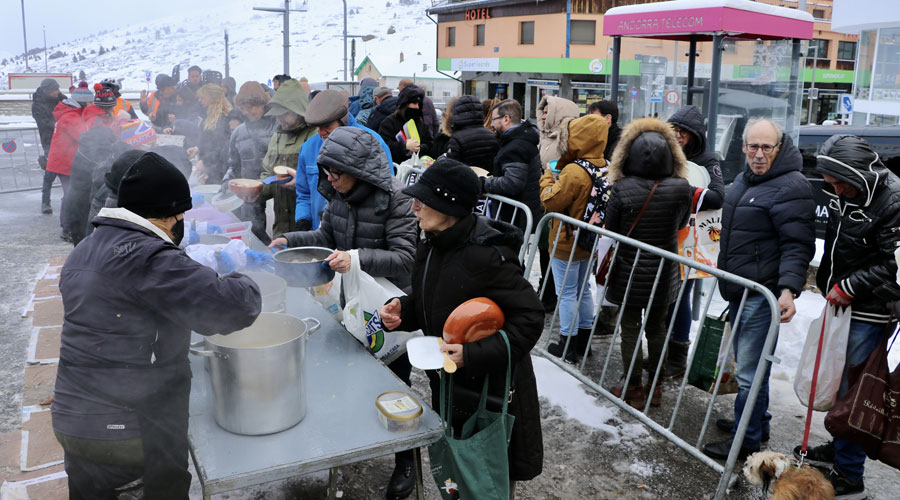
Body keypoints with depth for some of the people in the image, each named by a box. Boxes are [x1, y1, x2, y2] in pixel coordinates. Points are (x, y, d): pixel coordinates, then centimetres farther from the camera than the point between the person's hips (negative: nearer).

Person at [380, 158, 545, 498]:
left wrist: (474, 354, -32)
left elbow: (529, 318, -26)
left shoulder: (487, 255, -28)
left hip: (491, 384, -7)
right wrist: (401, 310, -7)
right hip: (448, 380, 8)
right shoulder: (430, 246, -1)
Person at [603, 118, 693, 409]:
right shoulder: (681, 189, -13)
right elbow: (682, 223, 5)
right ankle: (655, 387, 30)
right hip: (663, 273, 3)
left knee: (630, 329, 10)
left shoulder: (622, 189, -20)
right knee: (656, 328, 19)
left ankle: (633, 389, 20)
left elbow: (610, 229, -9)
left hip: (628, 273, -3)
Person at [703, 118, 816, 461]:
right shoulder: (744, 180, 14)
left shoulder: (790, 187, -16)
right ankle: (756, 421, 38)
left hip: (763, 293, -10)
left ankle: (746, 441, 8)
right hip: (738, 290, 10)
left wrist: (788, 289, -32)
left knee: (750, 370, -4)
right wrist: (726, 277, 30)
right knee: (746, 363, 21)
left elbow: (797, 246, -21)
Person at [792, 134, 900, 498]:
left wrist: (849, 286, -18)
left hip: (869, 312, -8)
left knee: (852, 392, -3)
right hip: (841, 303, 8)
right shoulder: (842, 194, 6)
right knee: (837, 383, 19)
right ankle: (838, 448, 37)